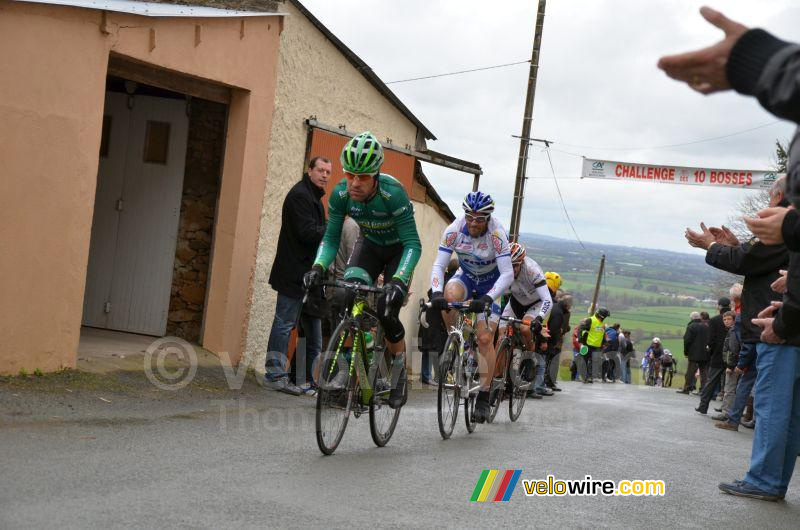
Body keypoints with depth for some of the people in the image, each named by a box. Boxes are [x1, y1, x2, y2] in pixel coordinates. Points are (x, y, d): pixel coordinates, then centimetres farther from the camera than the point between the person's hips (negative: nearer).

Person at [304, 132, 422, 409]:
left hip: (399, 248, -3)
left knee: (387, 311, -17)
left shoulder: (393, 194, -35)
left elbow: (412, 244, -35)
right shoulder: (341, 194, -23)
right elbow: (331, 238, -15)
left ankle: (399, 368, 9)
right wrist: (318, 267, -35)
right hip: (370, 244, 4)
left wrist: (399, 280, -49)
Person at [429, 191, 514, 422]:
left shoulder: (497, 234, -29)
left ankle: (483, 398, -2)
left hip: (491, 282, -2)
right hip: (466, 276, 2)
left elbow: (507, 274, -32)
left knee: (485, 339, -11)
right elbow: (439, 265, -23)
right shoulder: (455, 230, -22)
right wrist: (436, 292, -41)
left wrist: (487, 298, -47)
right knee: (450, 295, -34)